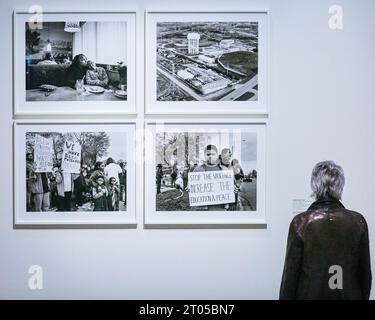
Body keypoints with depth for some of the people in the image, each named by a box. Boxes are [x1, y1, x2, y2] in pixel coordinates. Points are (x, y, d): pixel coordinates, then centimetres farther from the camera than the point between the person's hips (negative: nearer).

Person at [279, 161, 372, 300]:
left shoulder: (300, 222, -12)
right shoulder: (358, 222, -6)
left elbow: (291, 272, -8)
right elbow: (365, 271, 2)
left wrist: (286, 296, 3)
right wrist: (364, 296, 15)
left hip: (309, 294, -2)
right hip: (349, 294, 2)